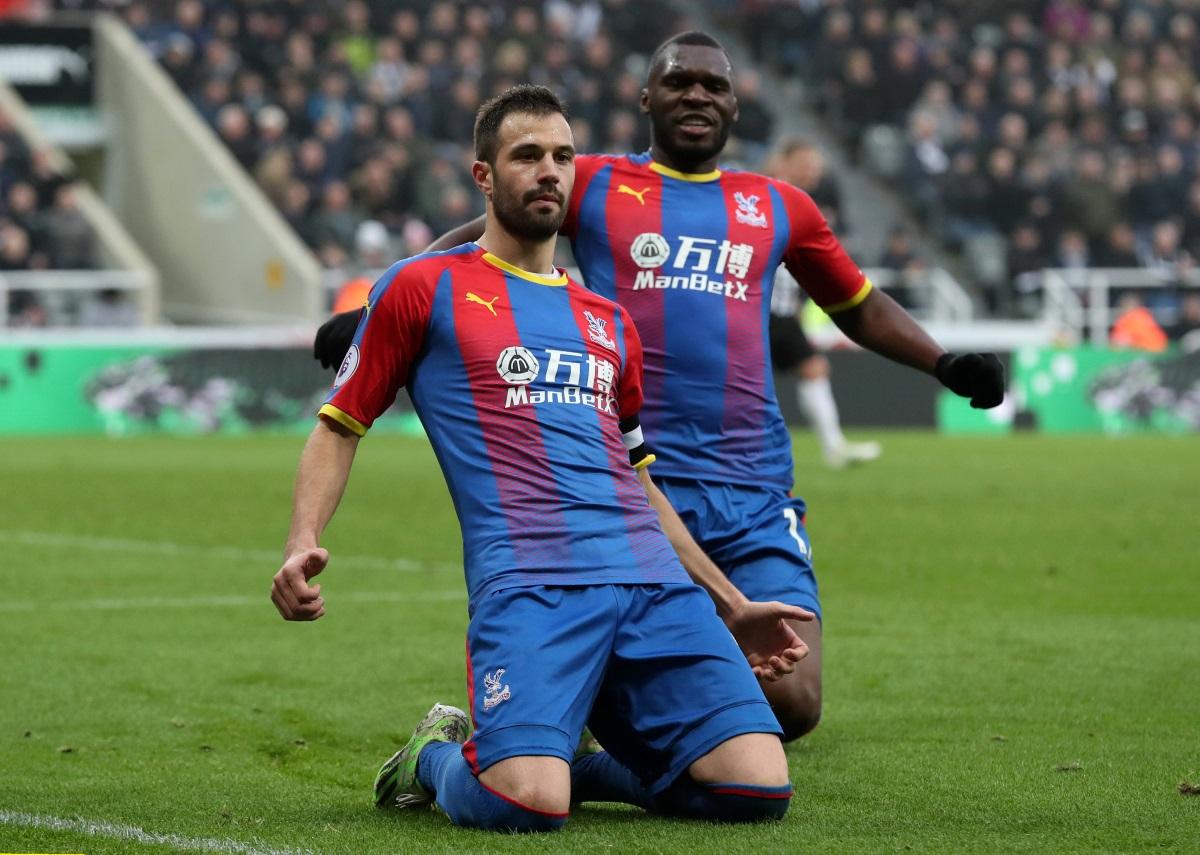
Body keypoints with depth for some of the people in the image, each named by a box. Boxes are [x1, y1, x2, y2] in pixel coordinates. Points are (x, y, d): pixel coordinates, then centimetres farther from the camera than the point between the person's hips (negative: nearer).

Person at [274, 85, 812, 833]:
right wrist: (303, 542, -7)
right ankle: (436, 757, 10)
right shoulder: (424, 288, 10)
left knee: (759, 790, -13)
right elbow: (342, 426, 11)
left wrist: (733, 604, 28)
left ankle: (568, 763, 13)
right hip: (528, 587, -5)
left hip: (652, 579, 5)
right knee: (526, 805, -28)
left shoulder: (609, 322, 24)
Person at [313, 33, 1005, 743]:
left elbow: (859, 306, 30)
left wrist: (944, 364, 18)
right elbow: (475, 243, 17)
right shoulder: (592, 184, 10)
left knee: (792, 704, -11)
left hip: (753, 497, 2)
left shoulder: (780, 207, 18)